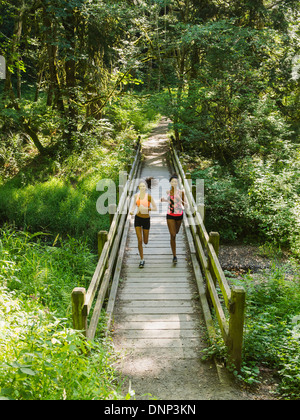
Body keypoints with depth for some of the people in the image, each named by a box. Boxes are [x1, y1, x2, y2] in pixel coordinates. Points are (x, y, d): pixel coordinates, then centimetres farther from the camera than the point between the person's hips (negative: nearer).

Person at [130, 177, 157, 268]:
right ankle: (142, 260, 9)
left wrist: (147, 209, -22)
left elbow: (155, 208, -6)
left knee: (145, 242, 9)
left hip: (146, 219, -1)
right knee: (139, 240, -6)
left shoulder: (149, 197, -12)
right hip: (138, 218, 1)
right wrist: (132, 210, -4)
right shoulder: (136, 195, -3)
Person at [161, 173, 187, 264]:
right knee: (172, 235, -8)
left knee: (176, 232, 22)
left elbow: (185, 205, -6)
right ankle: (174, 256, -2)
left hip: (179, 215, 0)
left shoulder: (181, 192, -8)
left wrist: (181, 202, -27)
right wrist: (164, 200, 4)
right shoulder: (168, 192, 1)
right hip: (170, 215, 0)